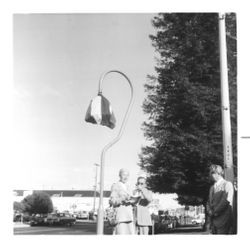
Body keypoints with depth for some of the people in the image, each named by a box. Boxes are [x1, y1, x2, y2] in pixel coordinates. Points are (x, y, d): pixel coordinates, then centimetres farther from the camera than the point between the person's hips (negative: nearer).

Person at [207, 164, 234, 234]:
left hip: (223, 218, -6)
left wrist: (215, 212, -10)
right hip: (213, 219, 6)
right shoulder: (212, 187, 19)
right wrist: (210, 211, -3)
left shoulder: (227, 184, -2)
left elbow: (227, 200, -11)